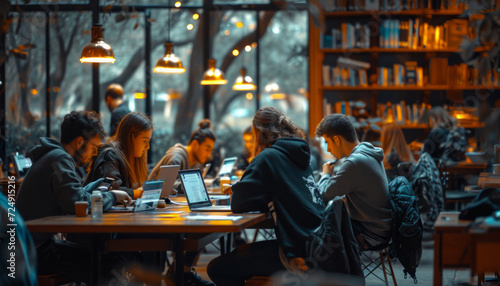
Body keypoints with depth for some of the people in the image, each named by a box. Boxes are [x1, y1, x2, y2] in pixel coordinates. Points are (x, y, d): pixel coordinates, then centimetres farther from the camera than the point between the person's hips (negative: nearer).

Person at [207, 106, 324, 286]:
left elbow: (238, 204, -9)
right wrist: (239, 189, 22)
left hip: (298, 253, -9)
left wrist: (238, 190, 14)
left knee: (216, 269, -3)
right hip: (317, 243, 9)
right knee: (242, 251, 29)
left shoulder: (268, 157, -10)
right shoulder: (300, 155, 15)